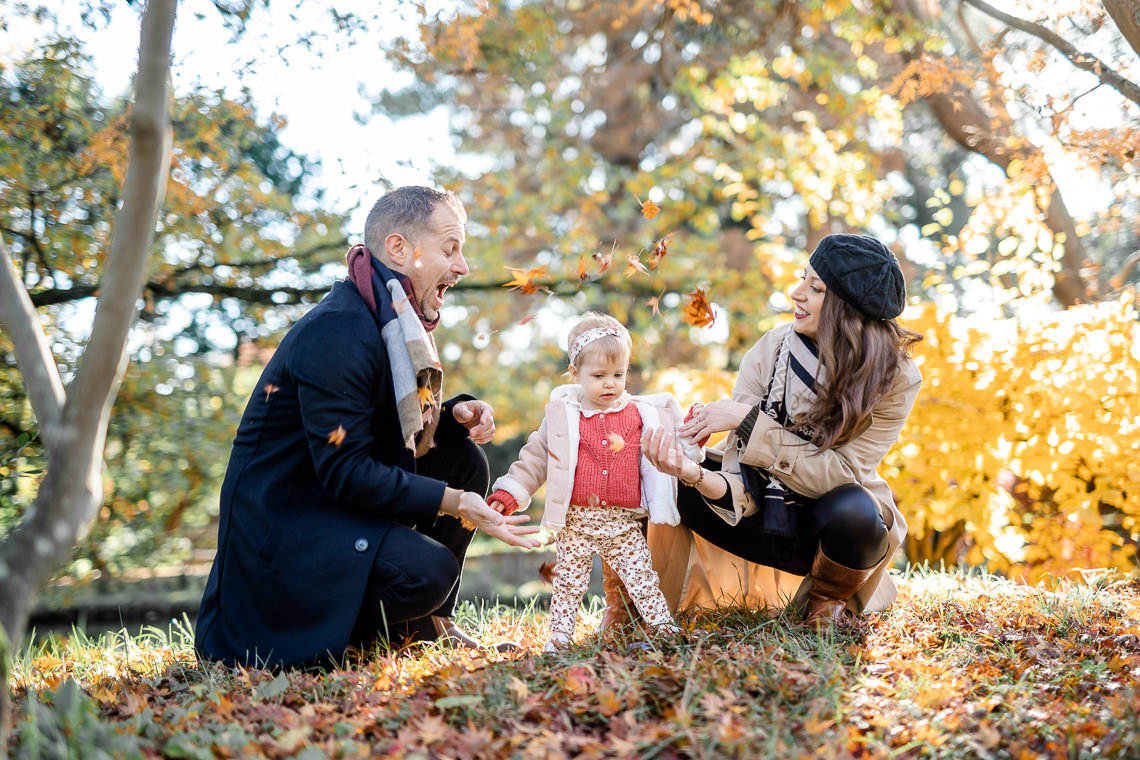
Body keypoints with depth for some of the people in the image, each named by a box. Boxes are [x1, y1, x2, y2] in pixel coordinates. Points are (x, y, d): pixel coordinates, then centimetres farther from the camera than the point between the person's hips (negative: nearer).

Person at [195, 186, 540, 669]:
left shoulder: (394, 322, 9)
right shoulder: (337, 333, -23)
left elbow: (395, 425, 19)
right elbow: (344, 472, -26)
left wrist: (456, 414, -1)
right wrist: (452, 502, -25)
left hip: (337, 500, 10)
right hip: (279, 524, -10)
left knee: (463, 460, 4)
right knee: (428, 570, -29)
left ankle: (424, 622, 14)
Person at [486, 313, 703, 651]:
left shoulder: (641, 415, 5)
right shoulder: (562, 417, 1)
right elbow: (534, 459, 5)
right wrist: (508, 494, -2)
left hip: (624, 523, 0)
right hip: (576, 522, 0)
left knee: (643, 579, 3)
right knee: (568, 585, 6)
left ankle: (666, 629, 11)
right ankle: (558, 639, 16)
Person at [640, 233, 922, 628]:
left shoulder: (896, 379, -17)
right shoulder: (771, 351, -14)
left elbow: (838, 474, -25)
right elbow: (743, 491, -16)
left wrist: (748, 420, -29)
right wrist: (698, 476, -39)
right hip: (766, 520, 1)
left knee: (851, 510, -37)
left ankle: (829, 599, -2)